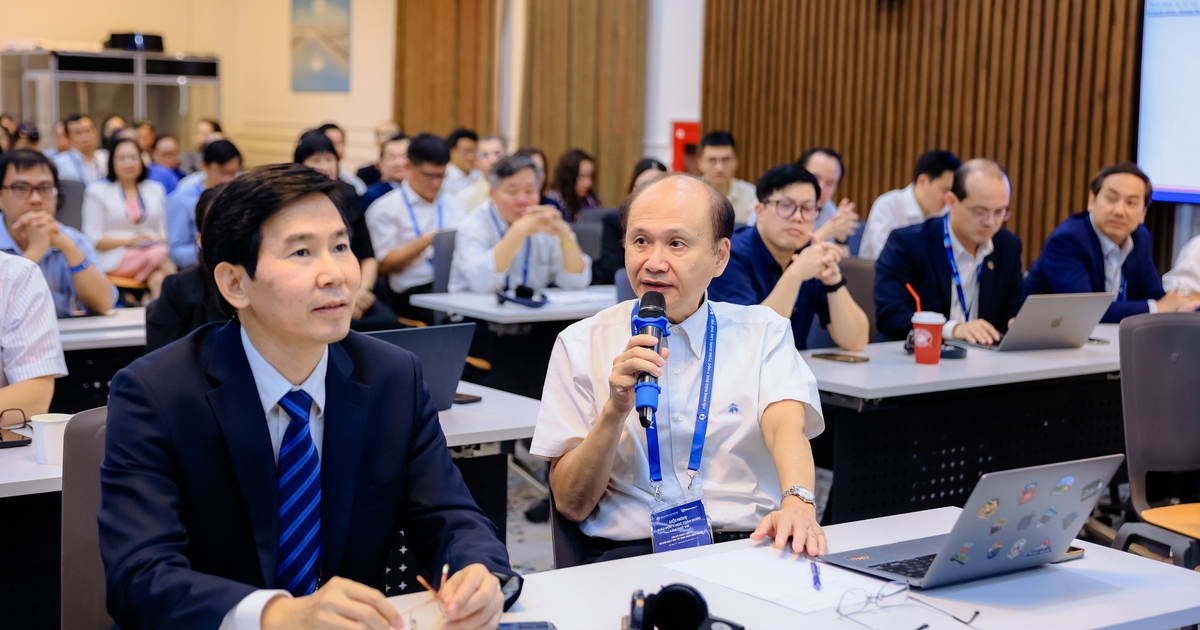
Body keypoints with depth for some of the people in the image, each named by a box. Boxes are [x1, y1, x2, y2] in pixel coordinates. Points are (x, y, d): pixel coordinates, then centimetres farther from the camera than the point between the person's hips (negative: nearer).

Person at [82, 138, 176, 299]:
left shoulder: (156, 190, 23)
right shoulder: (97, 192, 10)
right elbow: (93, 239, 1)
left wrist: (161, 241, -8)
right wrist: (130, 240, -12)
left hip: (152, 251, 3)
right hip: (116, 258, -3)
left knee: (158, 278, -36)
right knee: (160, 254, -34)